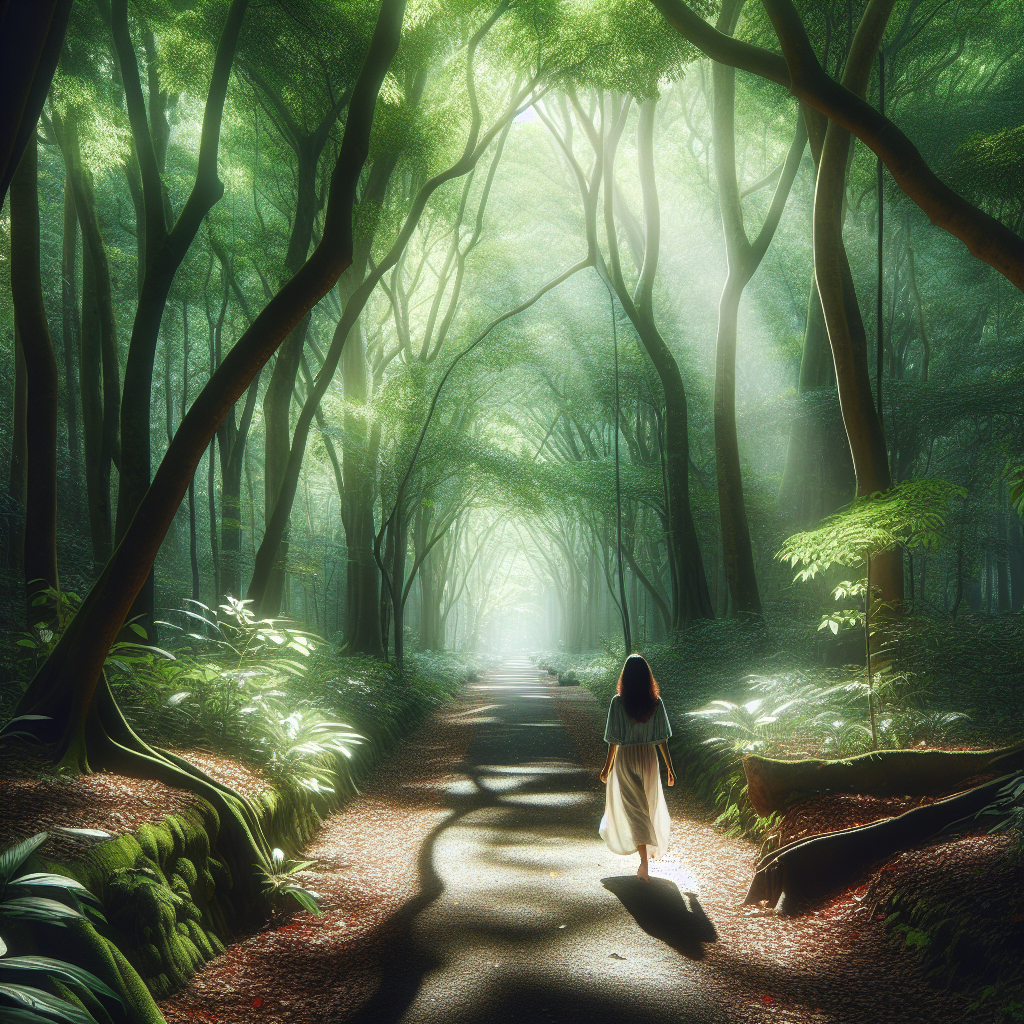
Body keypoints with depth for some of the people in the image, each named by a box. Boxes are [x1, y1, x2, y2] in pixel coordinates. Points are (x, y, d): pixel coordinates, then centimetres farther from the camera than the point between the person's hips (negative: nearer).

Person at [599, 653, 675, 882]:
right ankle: (649, 853, 37)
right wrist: (670, 767, 4)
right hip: (649, 758, 3)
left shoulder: (618, 702, -14)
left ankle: (644, 863, -6)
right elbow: (662, 738, -4)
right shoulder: (655, 702, -7)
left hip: (626, 758, -2)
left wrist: (607, 766, 2)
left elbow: (614, 740, -10)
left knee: (634, 810, 3)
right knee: (649, 804, 21)